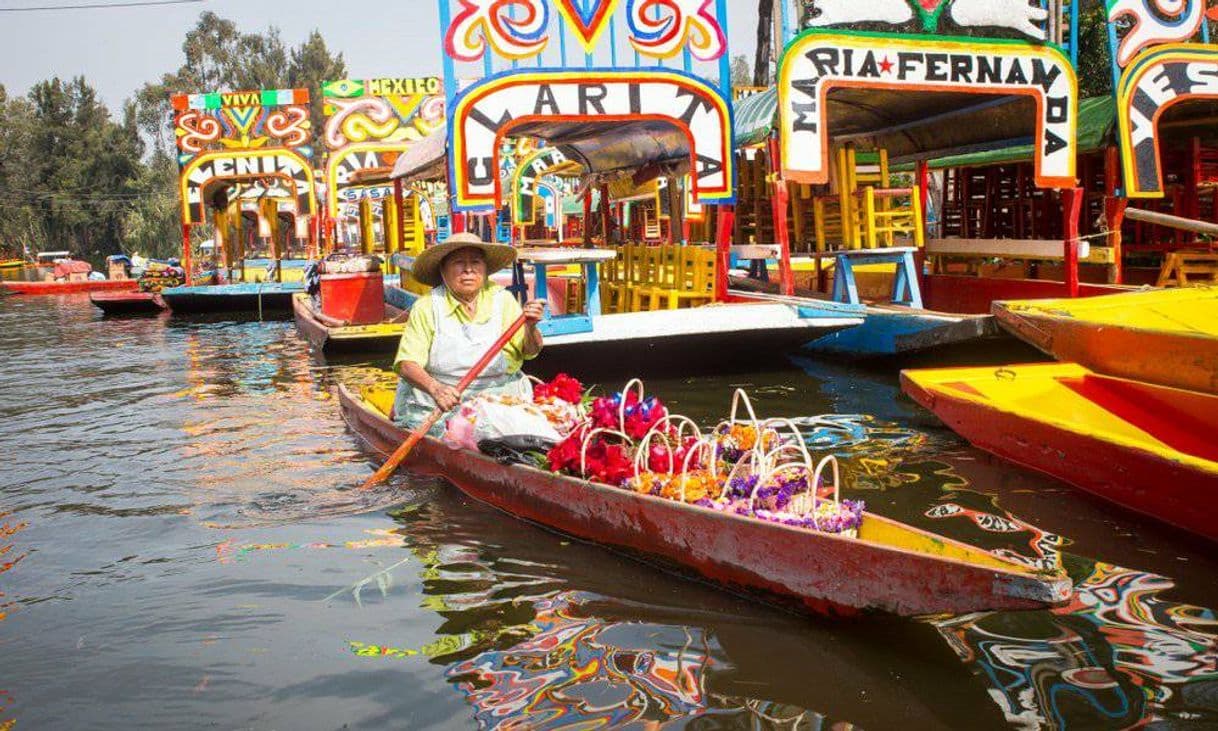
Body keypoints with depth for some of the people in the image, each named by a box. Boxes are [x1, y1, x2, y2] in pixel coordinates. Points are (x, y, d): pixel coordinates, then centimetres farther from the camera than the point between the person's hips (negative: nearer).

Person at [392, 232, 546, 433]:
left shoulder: (502, 299, 4)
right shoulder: (426, 307, -2)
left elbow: (530, 351, 1)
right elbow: (407, 364, -9)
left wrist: (530, 327, -23)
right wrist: (436, 388, -29)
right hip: (436, 403, -1)